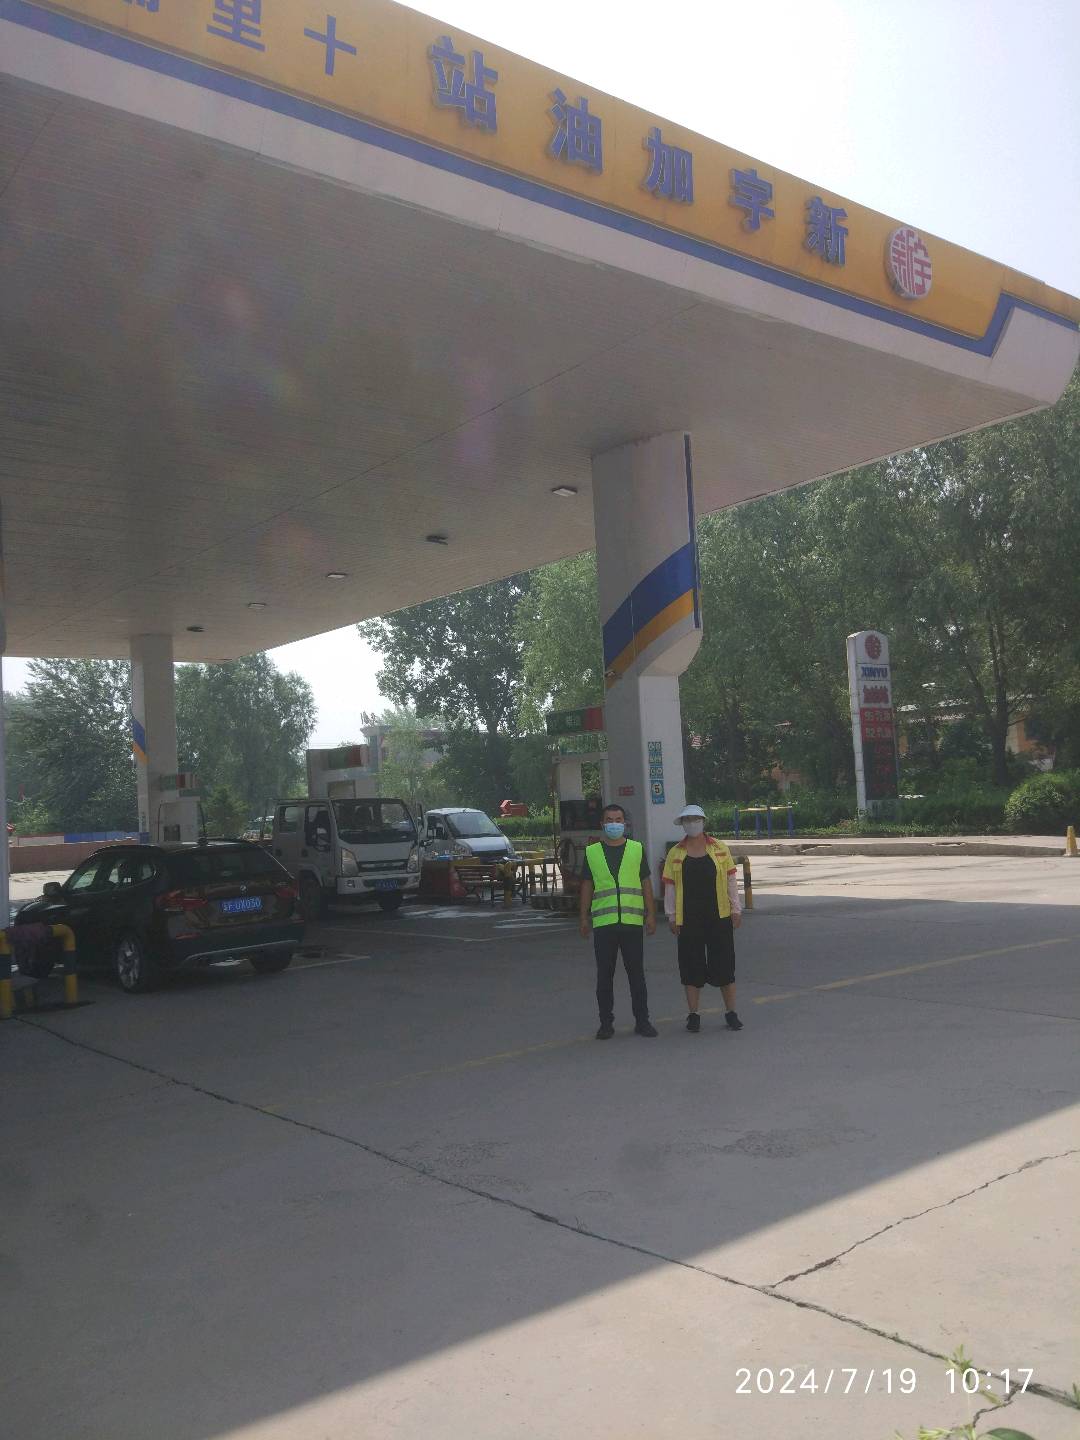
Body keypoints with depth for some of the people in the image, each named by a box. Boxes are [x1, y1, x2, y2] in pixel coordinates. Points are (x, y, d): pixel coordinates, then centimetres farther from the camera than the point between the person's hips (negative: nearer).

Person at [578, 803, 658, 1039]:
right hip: (603, 922, 0)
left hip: (632, 921, 0)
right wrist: (584, 918, 6)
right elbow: (587, 886, 10)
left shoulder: (637, 849, 8)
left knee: (636, 973, 4)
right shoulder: (592, 852, 8)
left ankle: (642, 1020, 13)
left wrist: (651, 914, 4)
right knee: (604, 975, 5)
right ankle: (606, 1022, 14)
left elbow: (646, 884, 9)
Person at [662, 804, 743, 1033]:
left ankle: (731, 1012, 16)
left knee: (724, 964, 4)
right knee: (691, 965, 5)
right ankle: (693, 1015, 15)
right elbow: (670, 886, 6)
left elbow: (731, 880, 5)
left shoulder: (720, 849, 4)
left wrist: (736, 909, 2)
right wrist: (671, 916, 1)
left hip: (719, 916, 0)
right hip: (689, 919, 0)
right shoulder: (675, 854, 5)